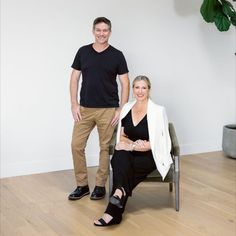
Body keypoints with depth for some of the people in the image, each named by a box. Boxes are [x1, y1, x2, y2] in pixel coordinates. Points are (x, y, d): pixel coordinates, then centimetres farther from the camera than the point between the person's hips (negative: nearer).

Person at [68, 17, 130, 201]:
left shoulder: (117, 55, -1)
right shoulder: (83, 52, 5)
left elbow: (125, 84, -2)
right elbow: (75, 78, 6)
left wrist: (121, 109, -9)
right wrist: (74, 104, -3)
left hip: (108, 110, -2)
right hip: (85, 109, 2)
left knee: (106, 147, 5)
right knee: (77, 145, 0)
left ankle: (100, 185, 17)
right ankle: (82, 185, 13)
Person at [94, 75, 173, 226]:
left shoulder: (158, 111, -9)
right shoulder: (127, 108, 7)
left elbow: (158, 142, -11)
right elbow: (122, 137, 11)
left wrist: (132, 146, -19)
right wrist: (133, 144, -12)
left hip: (151, 156, -4)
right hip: (131, 154, 4)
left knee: (121, 166, -31)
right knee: (120, 158, -33)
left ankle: (114, 212, -33)